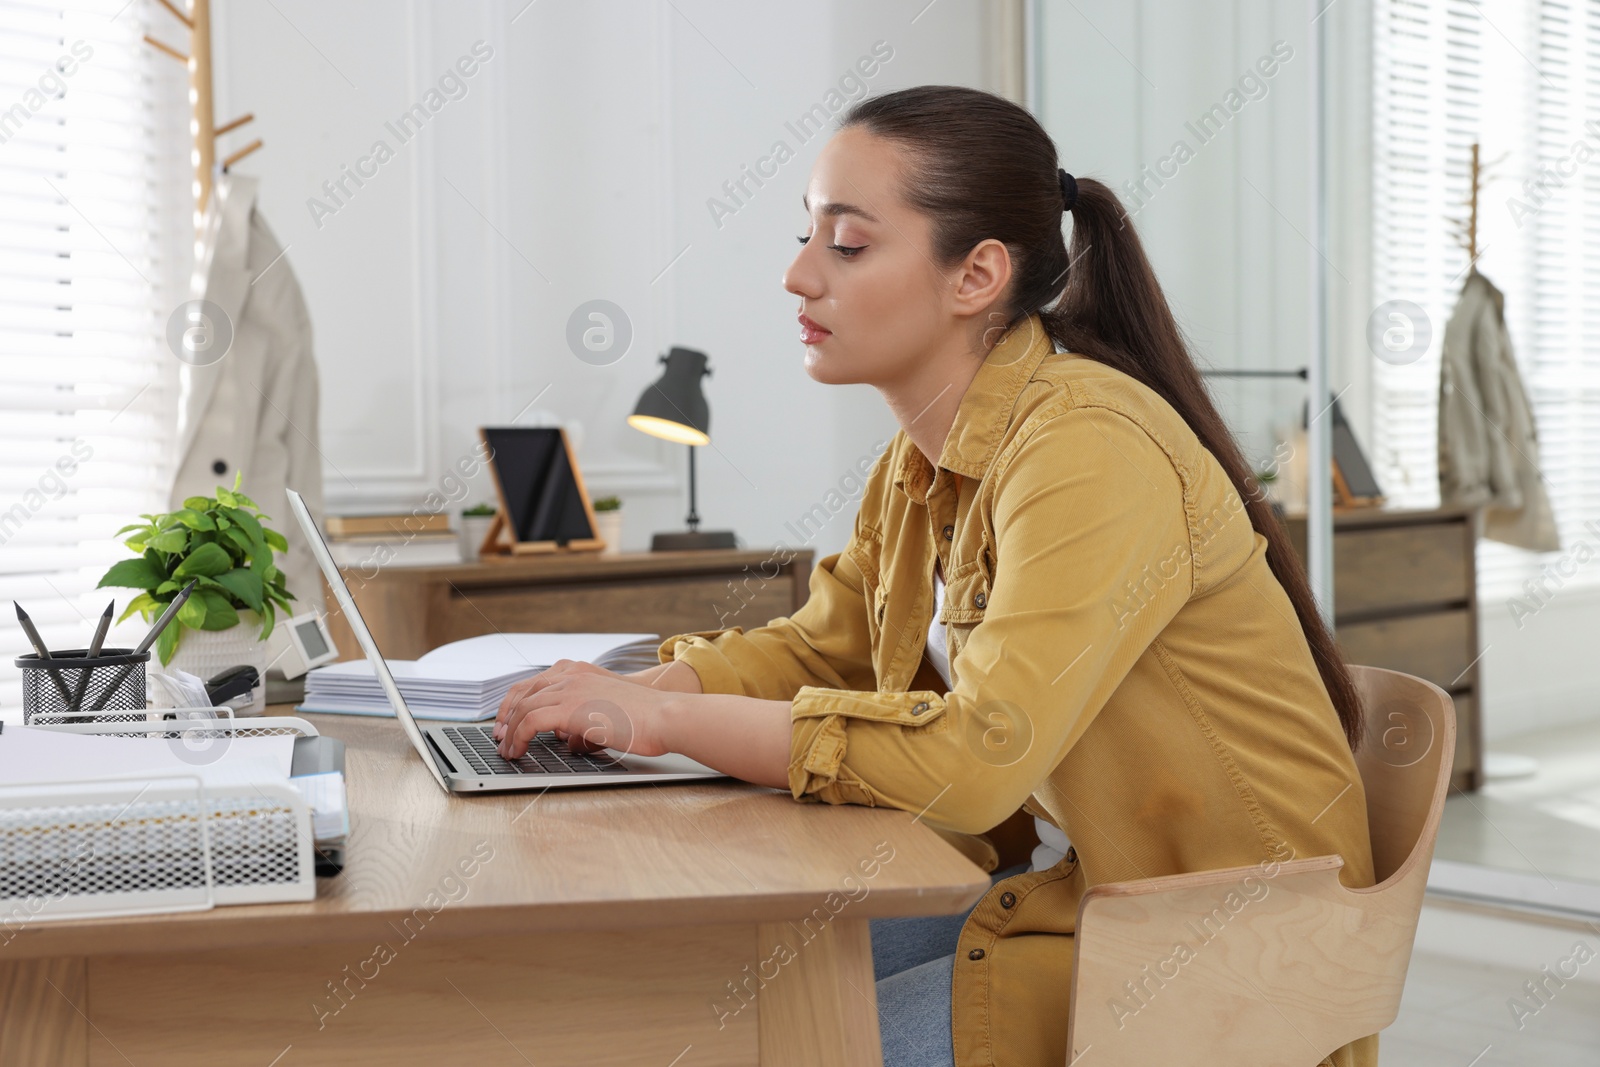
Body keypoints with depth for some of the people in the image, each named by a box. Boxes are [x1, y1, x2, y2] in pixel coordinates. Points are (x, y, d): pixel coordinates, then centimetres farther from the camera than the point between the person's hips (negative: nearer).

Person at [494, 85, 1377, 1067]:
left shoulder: (1088, 450, -24)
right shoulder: (924, 462, 3)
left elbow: (974, 758, -31)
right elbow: (817, 650, 13)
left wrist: (666, 718, -24)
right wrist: (629, 695, -6)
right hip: (1090, 886, 8)